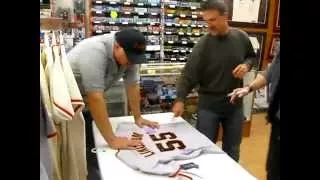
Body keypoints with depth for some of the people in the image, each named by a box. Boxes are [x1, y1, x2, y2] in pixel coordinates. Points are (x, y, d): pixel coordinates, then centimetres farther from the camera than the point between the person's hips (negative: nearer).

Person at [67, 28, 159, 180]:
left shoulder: (129, 54, -11)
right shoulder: (95, 51, -34)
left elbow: (132, 86, -4)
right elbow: (95, 98, -36)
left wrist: (138, 117, -1)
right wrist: (112, 140, -34)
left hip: (84, 104, 7)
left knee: (92, 148, 11)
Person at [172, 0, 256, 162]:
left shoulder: (241, 37, -3)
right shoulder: (203, 44, -13)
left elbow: (251, 56, 15)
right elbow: (189, 73, -18)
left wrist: (246, 65, -9)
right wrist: (180, 99, -29)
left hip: (235, 103, 3)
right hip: (209, 105, -3)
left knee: (232, 150, 18)